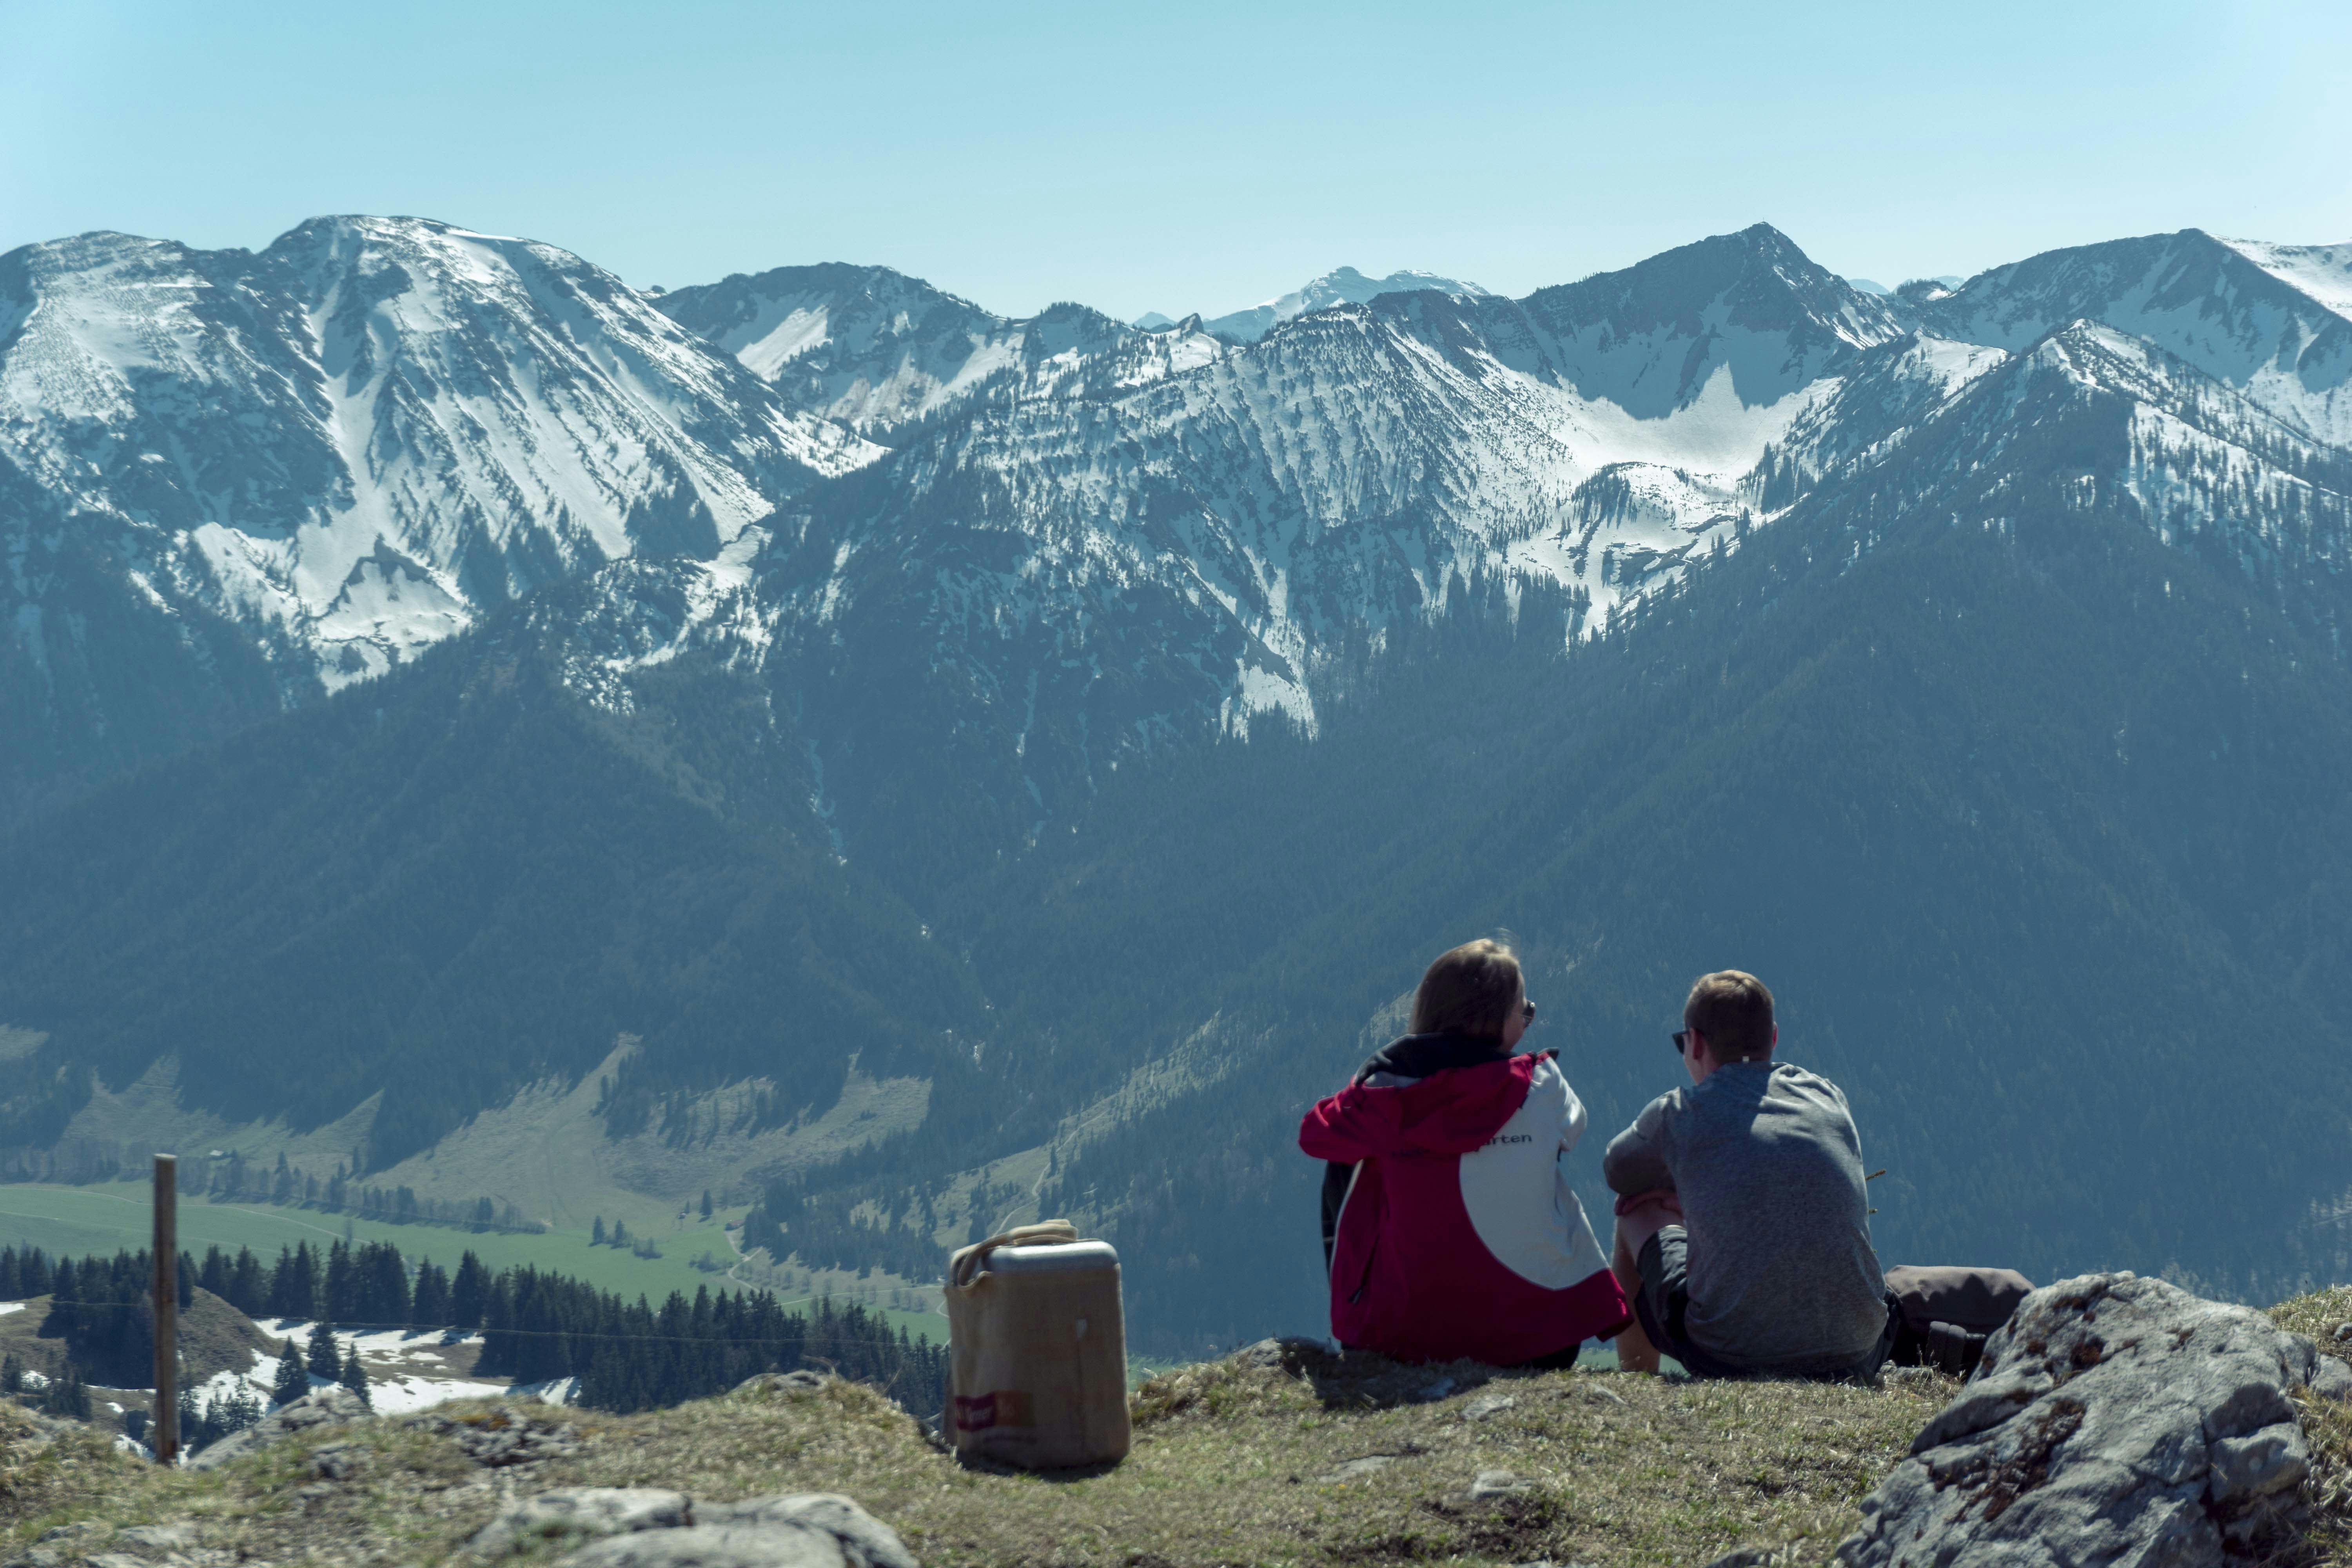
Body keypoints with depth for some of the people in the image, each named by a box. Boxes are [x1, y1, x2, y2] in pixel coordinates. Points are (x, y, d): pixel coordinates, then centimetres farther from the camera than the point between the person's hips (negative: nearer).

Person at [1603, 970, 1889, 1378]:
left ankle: (1634, 1373, 38)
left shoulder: (1677, 1115, 1)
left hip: (1729, 1354, -3)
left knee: (1639, 1209, 23)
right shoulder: (1828, 1097, 11)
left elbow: (1618, 1173, 24)